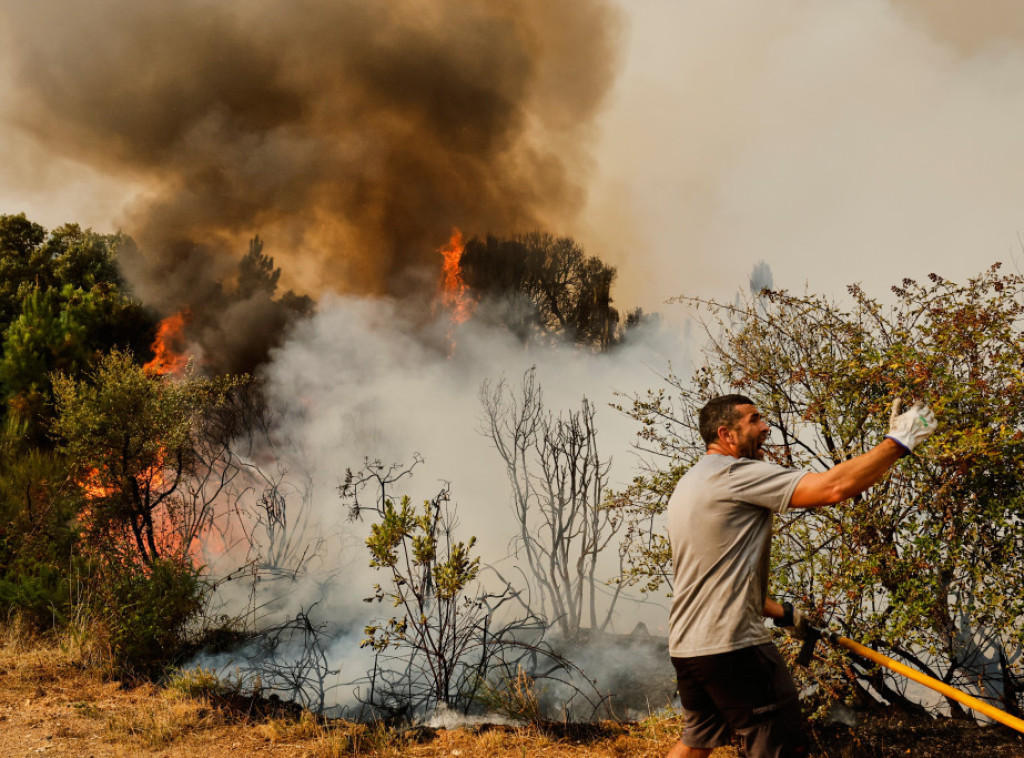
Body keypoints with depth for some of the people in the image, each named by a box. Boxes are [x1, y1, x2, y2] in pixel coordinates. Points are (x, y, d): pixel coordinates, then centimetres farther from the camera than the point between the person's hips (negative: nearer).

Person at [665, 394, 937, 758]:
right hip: (732, 646, -10)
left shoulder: (688, 486, 17)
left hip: (685, 646, 10)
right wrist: (898, 441, -13)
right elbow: (833, 487, -23)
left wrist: (781, 612, 25)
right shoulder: (735, 473, -14)